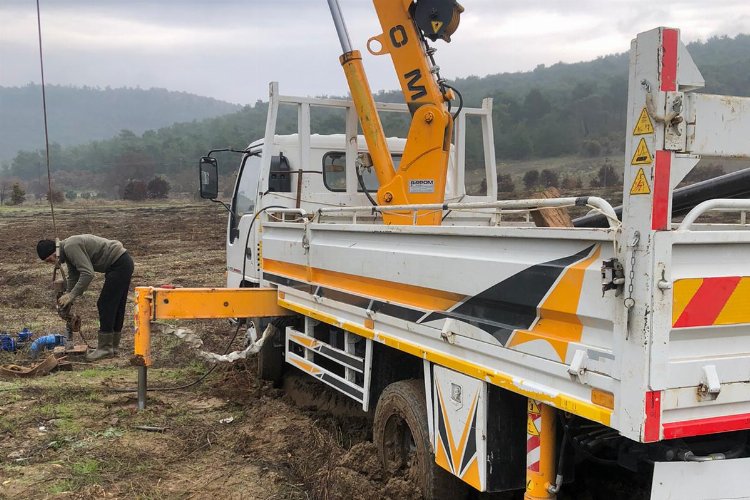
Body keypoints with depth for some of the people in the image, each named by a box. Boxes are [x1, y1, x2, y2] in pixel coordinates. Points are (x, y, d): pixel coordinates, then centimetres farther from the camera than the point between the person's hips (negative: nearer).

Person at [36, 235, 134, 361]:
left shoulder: (71, 247, -19)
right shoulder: (67, 251, 13)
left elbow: (88, 273, -25)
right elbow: (73, 277, 22)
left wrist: (71, 295, -20)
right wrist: (67, 297, 15)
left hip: (119, 264, -11)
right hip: (123, 263, 11)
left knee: (105, 306, -6)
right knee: (116, 307, 14)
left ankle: (105, 348, 0)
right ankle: (113, 345, 21)